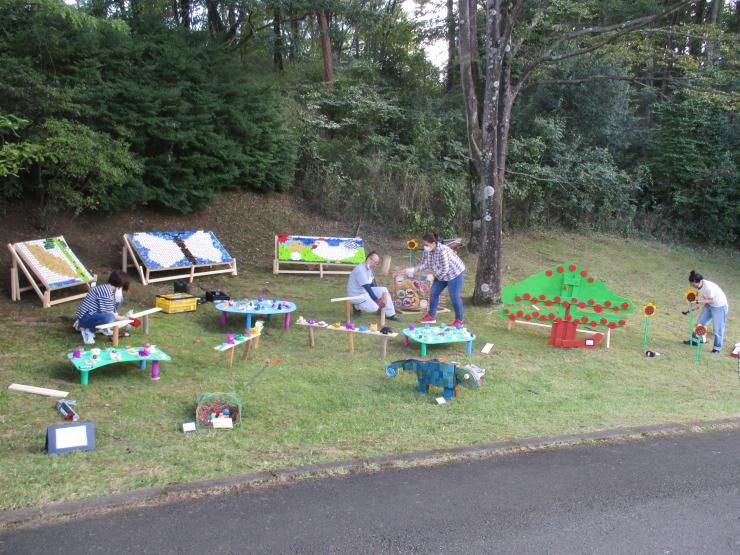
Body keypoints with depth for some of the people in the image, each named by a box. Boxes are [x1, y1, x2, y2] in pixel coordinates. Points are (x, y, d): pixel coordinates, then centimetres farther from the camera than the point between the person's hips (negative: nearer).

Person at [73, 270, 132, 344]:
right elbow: (106, 313, -21)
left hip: (93, 314, 10)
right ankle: (88, 330, -9)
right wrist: (121, 318, -10)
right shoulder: (106, 292, -23)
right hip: (85, 317, -10)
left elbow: (111, 311, 8)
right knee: (109, 318, -38)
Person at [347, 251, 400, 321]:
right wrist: (377, 300, -23)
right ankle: (358, 307, 2)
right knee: (374, 307, -25)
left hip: (365, 291, 10)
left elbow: (372, 285, 14)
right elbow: (367, 288, -26)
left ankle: (390, 314, 3)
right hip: (356, 295, -10)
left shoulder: (369, 269, 7)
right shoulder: (360, 270, -25)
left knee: (384, 290, -1)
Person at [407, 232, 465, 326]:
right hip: (441, 275, 8)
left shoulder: (442, 251, -35)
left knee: (454, 297, -5)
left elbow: (445, 269, -32)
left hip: (455, 273, -8)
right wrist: (414, 270, -18)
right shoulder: (428, 251, -11)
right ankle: (431, 316, 21)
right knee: (433, 293, 8)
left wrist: (437, 277, -17)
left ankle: (460, 320, 9)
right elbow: (424, 264, -2)